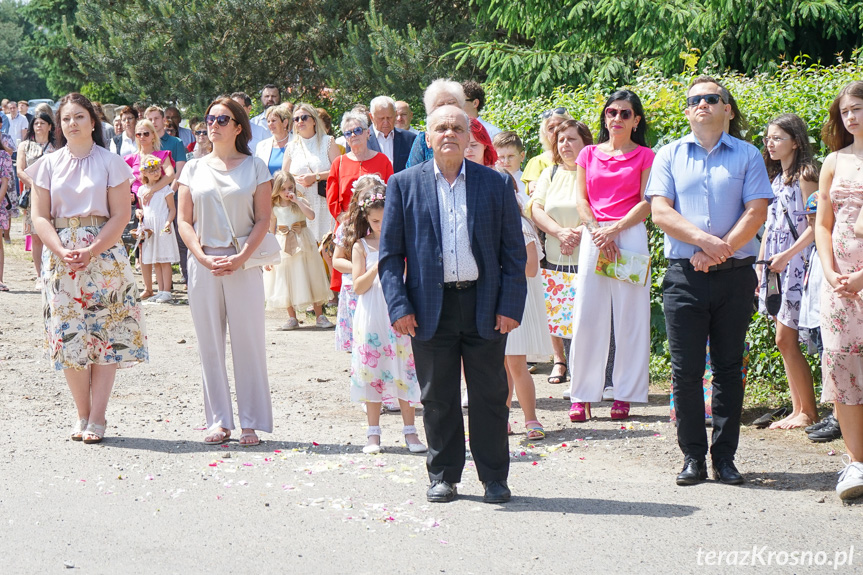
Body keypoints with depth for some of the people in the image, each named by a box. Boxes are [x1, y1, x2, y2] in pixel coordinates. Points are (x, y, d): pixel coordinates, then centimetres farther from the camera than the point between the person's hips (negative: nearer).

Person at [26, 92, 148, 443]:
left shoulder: (111, 163, 3)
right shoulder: (48, 165, 9)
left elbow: (121, 216, -4)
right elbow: (40, 218, 4)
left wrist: (91, 251, -15)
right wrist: (62, 252, -13)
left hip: (104, 256, -2)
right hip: (60, 257, 2)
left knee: (104, 335, -7)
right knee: (68, 336, -1)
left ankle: (97, 418, -4)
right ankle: (82, 415, 9)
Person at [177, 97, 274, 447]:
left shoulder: (254, 167, 5)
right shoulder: (194, 169, 11)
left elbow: (263, 219, 0)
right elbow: (184, 221, 7)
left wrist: (240, 258, -12)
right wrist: (203, 258, -8)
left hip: (244, 264, -2)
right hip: (203, 264, 2)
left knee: (247, 341, -2)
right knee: (210, 343, 3)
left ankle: (250, 423, 4)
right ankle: (219, 421, 11)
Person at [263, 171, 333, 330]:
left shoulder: (300, 201, -2)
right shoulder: (274, 208, 1)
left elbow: (311, 215, -21)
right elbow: (271, 232, 5)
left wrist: (297, 201, -21)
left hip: (302, 245, -1)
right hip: (283, 248, 1)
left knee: (310, 279, 1)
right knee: (287, 281, 5)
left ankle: (320, 316, 9)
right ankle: (292, 318, 16)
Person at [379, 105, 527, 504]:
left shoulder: (496, 184, 5)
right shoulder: (404, 185, 5)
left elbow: (514, 252, 4)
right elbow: (390, 253, 3)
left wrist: (510, 305, -4)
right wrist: (399, 306, -6)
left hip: (485, 305, 0)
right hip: (431, 307, 0)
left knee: (490, 396, 5)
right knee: (437, 398, 7)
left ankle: (495, 478, 16)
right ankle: (443, 476, 20)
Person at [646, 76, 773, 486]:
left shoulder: (747, 156, 7)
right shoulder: (669, 156, 9)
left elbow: (757, 212, -2)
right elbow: (660, 211, -1)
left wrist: (721, 249, -14)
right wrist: (704, 240, -15)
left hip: (734, 275, 0)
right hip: (684, 276, 0)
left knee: (729, 368, 4)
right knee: (685, 370, 0)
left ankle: (725, 457, 11)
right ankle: (693, 457, 8)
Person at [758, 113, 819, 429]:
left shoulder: (805, 175, -8)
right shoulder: (775, 178, 17)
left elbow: (814, 225, -14)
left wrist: (787, 256, -17)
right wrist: (760, 264, 15)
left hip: (795, 264, -8)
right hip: (776, 268, 8)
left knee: (786, 339, -9)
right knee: (786, 341, 6)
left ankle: (809, 411, -1)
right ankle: (798, 409, 10)